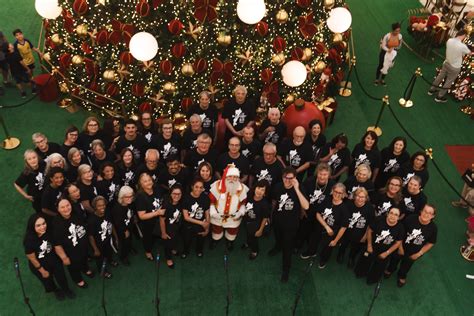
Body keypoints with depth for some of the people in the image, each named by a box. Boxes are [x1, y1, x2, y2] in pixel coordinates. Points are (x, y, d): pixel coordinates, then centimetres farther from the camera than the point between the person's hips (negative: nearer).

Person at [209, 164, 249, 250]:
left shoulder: (242, 189, -19)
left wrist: (240, 212, -18)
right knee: (217, 230, 28)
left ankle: (230, 241, 62)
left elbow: (243, 203, -4)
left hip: (234, 218, 1)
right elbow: (211, 201, -13)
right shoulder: (217, 186, -23)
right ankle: (215, 240, 62)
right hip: (217, 216, -1)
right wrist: (213, 212, -22)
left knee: (232, 232, 27)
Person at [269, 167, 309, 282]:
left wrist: (296, 189, -45)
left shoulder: (299, 189, -27)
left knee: (287, 247, 8)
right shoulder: (278, 186, -18)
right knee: (278, 237, 32)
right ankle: (278, 247, 66)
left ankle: (286, 269, 30)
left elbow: (306, 207, -42)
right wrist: (272, 214, 16)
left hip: (291, 224, -3)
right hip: (277, 220, 4)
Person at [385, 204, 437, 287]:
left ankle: (402, 276, 63)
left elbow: (430, 243, -10)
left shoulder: (433, 228, -25)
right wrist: (400, 247, -13)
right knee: (394, 259, 29)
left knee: (406, 265, 30)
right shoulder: (411, 219, -31)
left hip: (414, 253, 1)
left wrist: (419, 254, -10)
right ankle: (390, 269, 65)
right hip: (401, 248, -1)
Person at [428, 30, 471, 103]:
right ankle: (439, 97, 27)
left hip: (446, 63, 5)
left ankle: (432, 90, 43)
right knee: (448, 82, 13)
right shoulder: (463, 46, -31)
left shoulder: (449, 40, -15)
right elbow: (470, 53, -9)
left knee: (440, 77, 25)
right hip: (455, 67, -5)